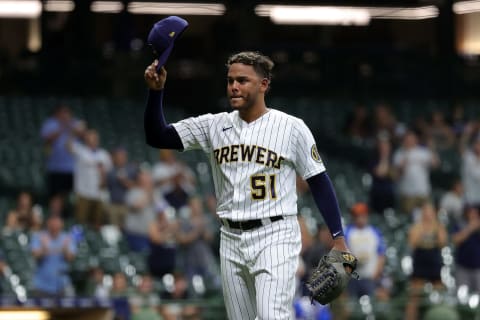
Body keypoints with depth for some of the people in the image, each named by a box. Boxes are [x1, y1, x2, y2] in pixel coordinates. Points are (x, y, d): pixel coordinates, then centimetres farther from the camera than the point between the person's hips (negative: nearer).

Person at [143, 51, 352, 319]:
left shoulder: (292, 128, -2)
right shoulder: (214, 126, 8)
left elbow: (319, 182, 0)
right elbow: (158, 137, 3)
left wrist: (338, 238, -6)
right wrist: (156, 91, -12)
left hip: (275, 238, -5)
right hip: (231, 240, 5)